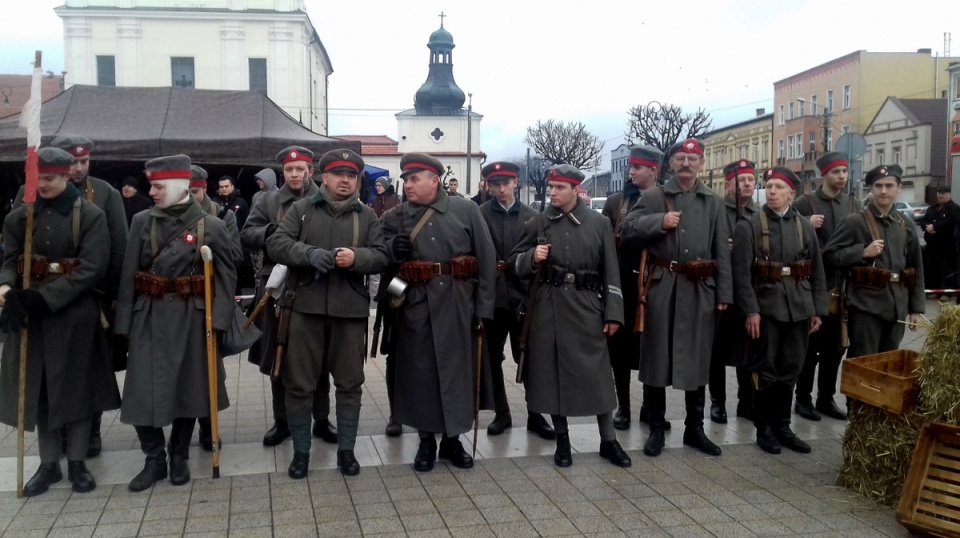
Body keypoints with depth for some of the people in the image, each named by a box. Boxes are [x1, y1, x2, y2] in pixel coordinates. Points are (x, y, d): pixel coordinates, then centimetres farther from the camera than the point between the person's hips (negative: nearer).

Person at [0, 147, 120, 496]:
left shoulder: (90, 216, -6)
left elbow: (92, 269, -14)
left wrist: (43, 297, -22)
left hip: (75, 315, -3)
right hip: (30, 314, 3)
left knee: (77, 387, 5)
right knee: (38, 388, 9)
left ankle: (76, 463, 19)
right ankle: (48, 464, 22)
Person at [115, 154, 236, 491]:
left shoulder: (211, 226, -5)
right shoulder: (142, 222, 1)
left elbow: (227, 274, -2)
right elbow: (129, 275, 1)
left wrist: (219, 317, -11)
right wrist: (125, 322, -3)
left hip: (191, 318, -1)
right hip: (150, 317, 2)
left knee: (188, 386, 8)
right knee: (142, 390, -1)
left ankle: (179, 457, 24)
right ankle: (154, 459, 16)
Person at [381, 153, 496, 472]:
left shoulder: (466, 209, 0)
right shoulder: (395, 217, 5)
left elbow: (487, 260, 0)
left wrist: (483, 307, -4)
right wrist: (392, 249, -14)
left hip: (458, 305, -1)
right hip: (416, 306, 1)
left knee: (457, 369, 7)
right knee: (420, 371, 7)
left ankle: (452, 439, 24)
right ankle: (426, 441, 22)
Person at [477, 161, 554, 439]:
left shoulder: (531, 216, 5)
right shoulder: (479, 215, 0)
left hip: (523, 294, 0)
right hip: (491, 295, 0)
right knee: (492, 357, 9)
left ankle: (535, 415, 16)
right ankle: (502, 413, 23)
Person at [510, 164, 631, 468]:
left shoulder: (599, 223, 2)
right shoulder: (537, 223, 4)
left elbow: (610, 271, 2)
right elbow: (516, 264, 10)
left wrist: (613, 313, -3)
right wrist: (532, 257, -13)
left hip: (587, 306, -1)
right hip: (548, 307, 1)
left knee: (597, 371, 2)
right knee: (552, 371, 5)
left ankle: (608, 441, 16)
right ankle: (562, 440, 20)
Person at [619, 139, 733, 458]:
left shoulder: (713, 202, 11)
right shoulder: (653, 198, 5)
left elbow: (722, 251, 8)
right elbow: (626, 230, -3)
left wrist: (724, 293, 2)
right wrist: (659, 222, -15)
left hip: (700, 289, 2)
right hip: (662, 287, -2)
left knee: (698, 359, 10)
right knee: (656, 357, 3)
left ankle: (694, 429, 23)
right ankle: (656, 429, 15)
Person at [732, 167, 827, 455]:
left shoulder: (805, 227, 9)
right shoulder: (748, 226, -3)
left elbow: (817, 271, 10)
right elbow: (742, 272, -9)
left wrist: (818, 310, 5)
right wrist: (750, 311, -15)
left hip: (798, 308, 4)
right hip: (766, 307, -3)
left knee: (790, 370, 11)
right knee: (765, 371, 4)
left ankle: (782, 426, 23)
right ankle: (764, 429, 16)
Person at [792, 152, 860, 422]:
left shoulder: (855, 205, 9)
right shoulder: (804, 203, -3)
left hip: (842, 286, 4)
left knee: (835, 346, 10)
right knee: (809, 345, 4)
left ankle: (826, 398, 22)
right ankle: (803, 399, 15)